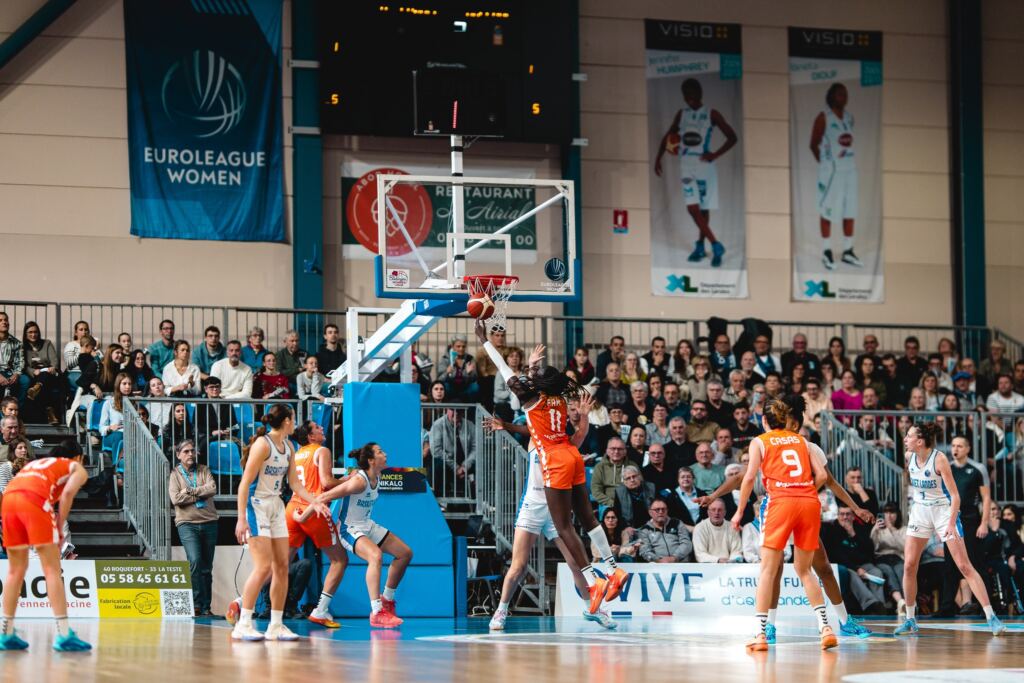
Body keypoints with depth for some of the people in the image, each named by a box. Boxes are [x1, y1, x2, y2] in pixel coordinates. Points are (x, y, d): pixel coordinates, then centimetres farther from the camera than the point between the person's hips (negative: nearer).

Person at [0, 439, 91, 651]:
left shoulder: (36, 463, 38)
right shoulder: (77, 468, 22)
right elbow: (67, 493, 1)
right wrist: (60, 528, 4)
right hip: (35, 499, -5)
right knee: (52, 569, -3)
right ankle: (63, 635, -9)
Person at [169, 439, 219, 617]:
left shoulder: (204, 470, 13)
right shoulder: (175, 474, 7)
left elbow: (212, 489, -5)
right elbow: (176, 499, -8)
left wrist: (190, 492, -10)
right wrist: (201, 494, -6)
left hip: (209, 522, 3)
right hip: (187, 524, -3)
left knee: (207, 567, 5)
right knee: (195, 561, -21)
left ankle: (206, 607, 9)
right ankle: (197, 604, -17)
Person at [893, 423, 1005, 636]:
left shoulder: (939, 459, -20)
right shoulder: (909, 457, -3)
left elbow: (955, 496, -20)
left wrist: (951, 523, -28)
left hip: (944, 511, -5)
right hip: (920, 512, 5)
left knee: (964, 566, -10)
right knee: (909, 566, -2)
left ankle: (991, 616, -8)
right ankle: (910, 621, 9)